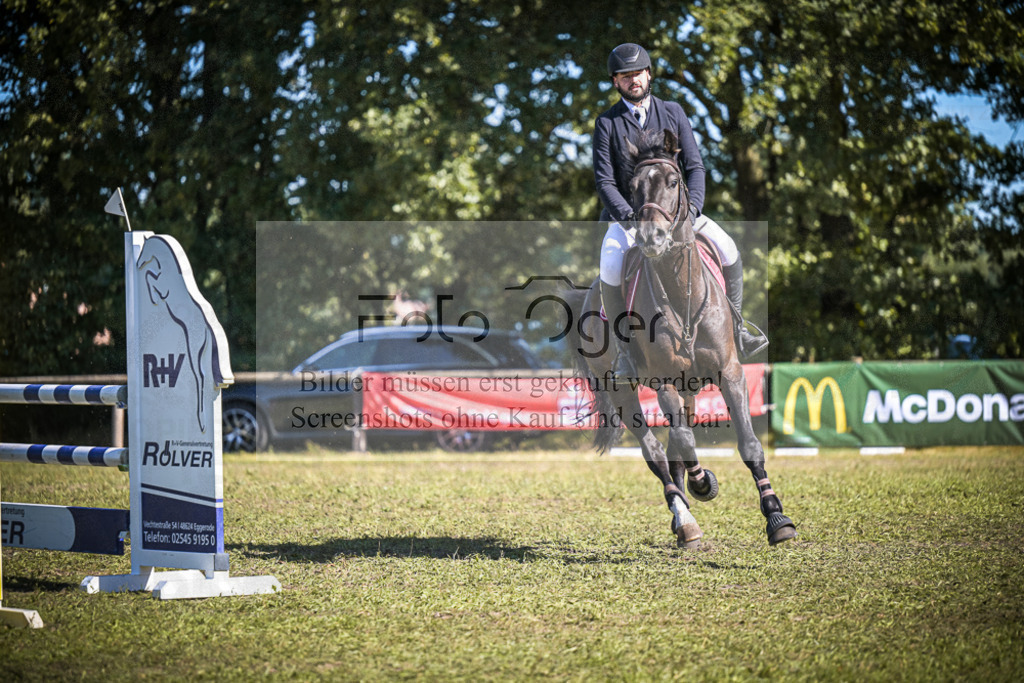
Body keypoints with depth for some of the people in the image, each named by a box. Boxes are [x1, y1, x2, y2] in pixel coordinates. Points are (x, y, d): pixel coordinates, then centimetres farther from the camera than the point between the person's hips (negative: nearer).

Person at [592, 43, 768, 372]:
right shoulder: (607, 123, -2)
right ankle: (623, 347, -16)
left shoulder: (672, 113, 5)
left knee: (727, 249, -16)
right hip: (625, 212, -3)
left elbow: (694, 166, 1)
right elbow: (604, 181, -8)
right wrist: (628, 216, -24)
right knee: (611, 269, -31)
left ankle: (736, 329, 0)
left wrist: (692, 206, -17)